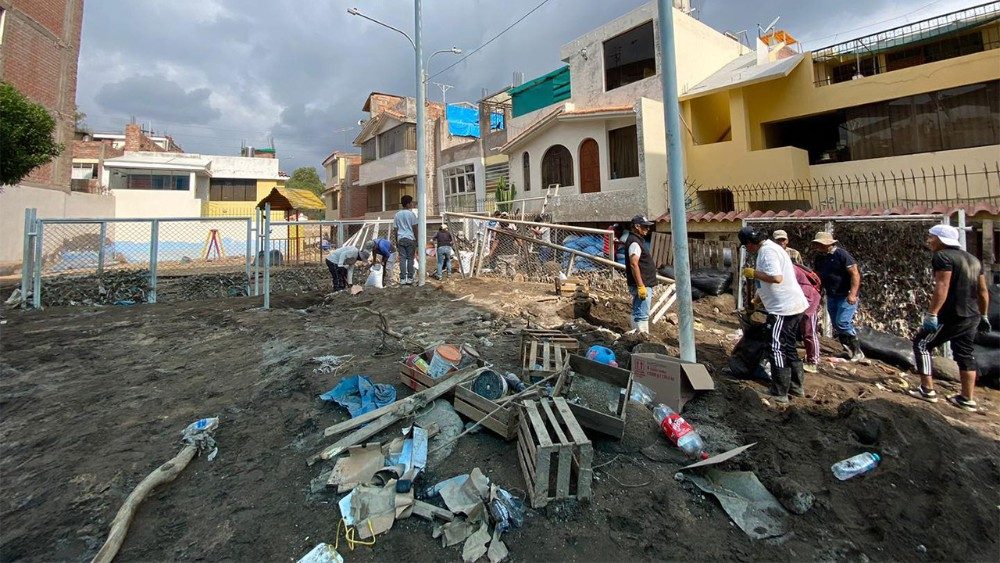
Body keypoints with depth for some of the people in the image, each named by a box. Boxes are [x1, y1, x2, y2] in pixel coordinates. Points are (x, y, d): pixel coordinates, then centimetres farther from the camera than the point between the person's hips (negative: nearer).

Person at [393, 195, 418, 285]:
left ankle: (402, 279, 1)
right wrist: (417, 240, 2)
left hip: (401, 239, 3)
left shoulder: (397, 214, 10)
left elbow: (395, 229, 9)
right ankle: (409, 279, 3)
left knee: (402, 259, 3)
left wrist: (396, 241, 15)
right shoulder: (411, 214, -3)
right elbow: (414, 228, -4)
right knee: (410, 259, 2)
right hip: (410, 238, -3)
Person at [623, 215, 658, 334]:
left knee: (637, 313, 16)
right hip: (642, 285, -11)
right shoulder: (634, 242, -16)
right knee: (642, 315, -8)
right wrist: (641, 286, -26)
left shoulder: (638, 240, 18)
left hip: (643, 285, 11)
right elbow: (634, 265, -24)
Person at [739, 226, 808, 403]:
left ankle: (780, 394, 5)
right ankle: (797, 387, 30)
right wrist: (758, 298, 32)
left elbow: (776, 277, -30)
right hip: (793, 305, 11)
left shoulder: (767, 251, -18)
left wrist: (753, 273, -17)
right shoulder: (768, 248, 15)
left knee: (777, 349, -3)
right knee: (788, 347, 19)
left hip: (784, 308, -11)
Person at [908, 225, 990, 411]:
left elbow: (942, 287, -23)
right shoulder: (973, 259, 16)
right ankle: (967, 399, 19)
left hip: (951, 316, -9)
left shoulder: (942, 256, -12)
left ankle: (927, 390, 2)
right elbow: (983, 291, 19)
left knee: (921, 344, 3)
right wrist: (983, 316, 26)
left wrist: (931, 314, -24)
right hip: (972, 317, 9)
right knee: (965, 354, 14)